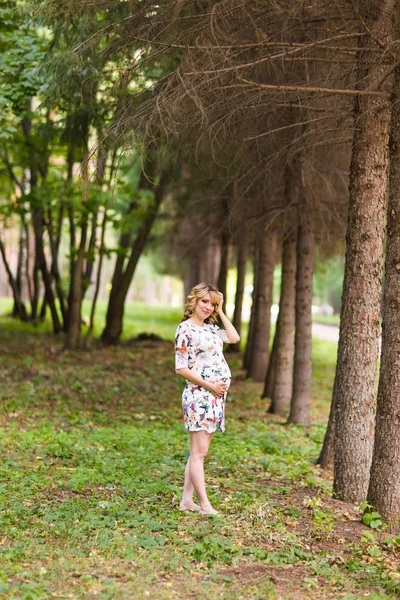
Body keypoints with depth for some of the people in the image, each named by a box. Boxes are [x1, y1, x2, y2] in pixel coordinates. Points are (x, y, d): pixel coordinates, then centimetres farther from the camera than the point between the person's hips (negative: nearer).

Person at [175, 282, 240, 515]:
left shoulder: (211, 327, 14)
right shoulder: (185, 329, -9)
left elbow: (234, 338, 9)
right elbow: (181, 368, -12)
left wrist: (221, 313, 11)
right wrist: (208, 385, -14)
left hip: (216, 396, 8)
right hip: (199, 395, -8)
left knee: (200, 451, 10)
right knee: (199, 451, -6)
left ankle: (187, 499, 15)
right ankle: (205, 505, -6)